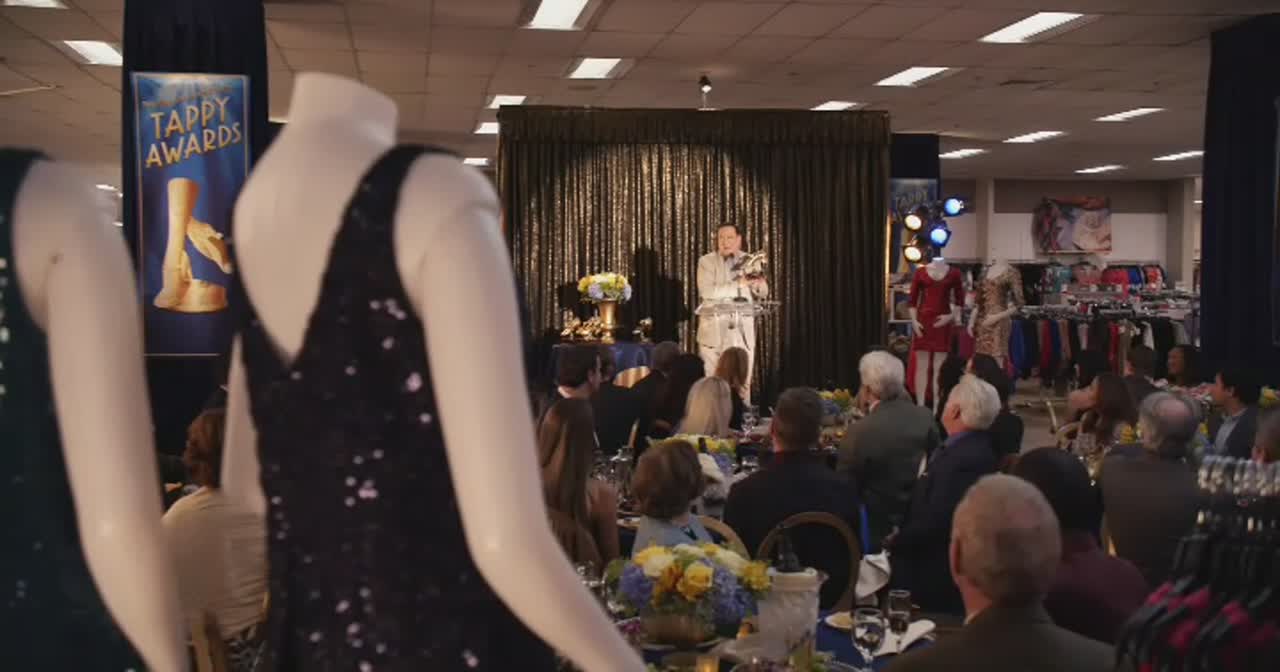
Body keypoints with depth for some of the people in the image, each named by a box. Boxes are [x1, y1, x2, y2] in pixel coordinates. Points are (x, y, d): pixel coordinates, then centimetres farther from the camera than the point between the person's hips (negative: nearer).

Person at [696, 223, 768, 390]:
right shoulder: (706, 261, 0)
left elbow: (763, 293, 10)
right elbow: (707, 291, -16)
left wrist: (757, 284, -13)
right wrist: (739, 284, -20)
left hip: (743, 332, 3)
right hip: (715, 331, -3)